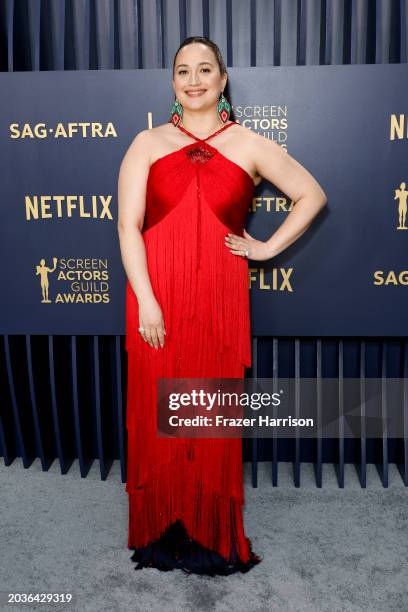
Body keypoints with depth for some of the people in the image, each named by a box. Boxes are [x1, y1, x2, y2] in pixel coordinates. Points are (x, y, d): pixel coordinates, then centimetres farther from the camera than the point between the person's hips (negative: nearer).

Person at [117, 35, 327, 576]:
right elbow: (128, 223, -1)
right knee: (157, 414, 5)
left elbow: (312, 195, 12)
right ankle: (160, 534, 24)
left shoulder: (249, 145, 9)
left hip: (219, 298, 0)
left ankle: (214, 537, 24)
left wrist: (269, 248, 3)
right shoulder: (147, 143, 9)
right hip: (156, 296, 1)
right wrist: (145, 300, -11)